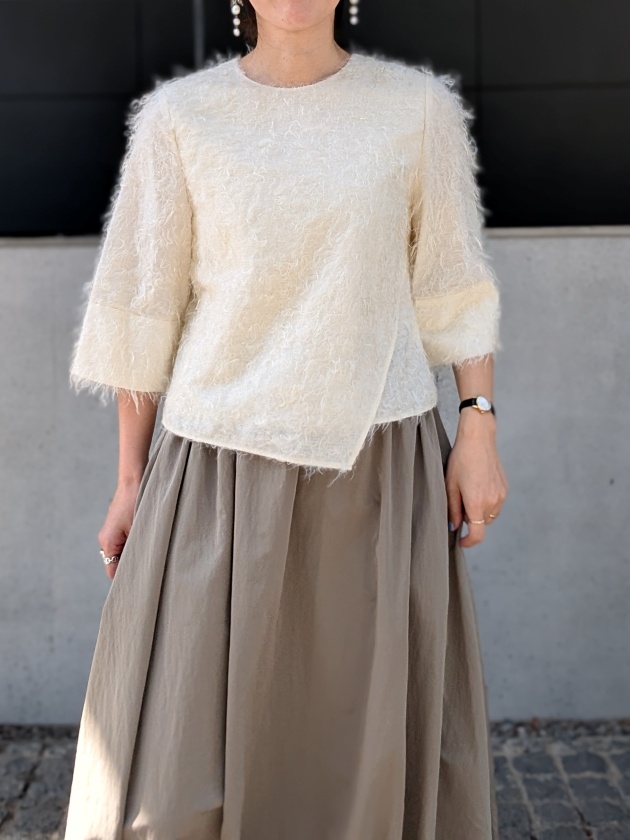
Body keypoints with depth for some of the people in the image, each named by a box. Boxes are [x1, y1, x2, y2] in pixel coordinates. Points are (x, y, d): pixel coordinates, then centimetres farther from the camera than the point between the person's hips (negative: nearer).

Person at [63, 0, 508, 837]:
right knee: (181, 741, 3)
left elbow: (452, 280, 6)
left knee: (390, 736, 9)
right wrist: (131, 478, 2)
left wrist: (480, 430, -1)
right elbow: (143, 307, 2)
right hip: (226, 464, 0)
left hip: (378, 462, 1)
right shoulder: (180, 118, -1)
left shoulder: (417, 106, 1)